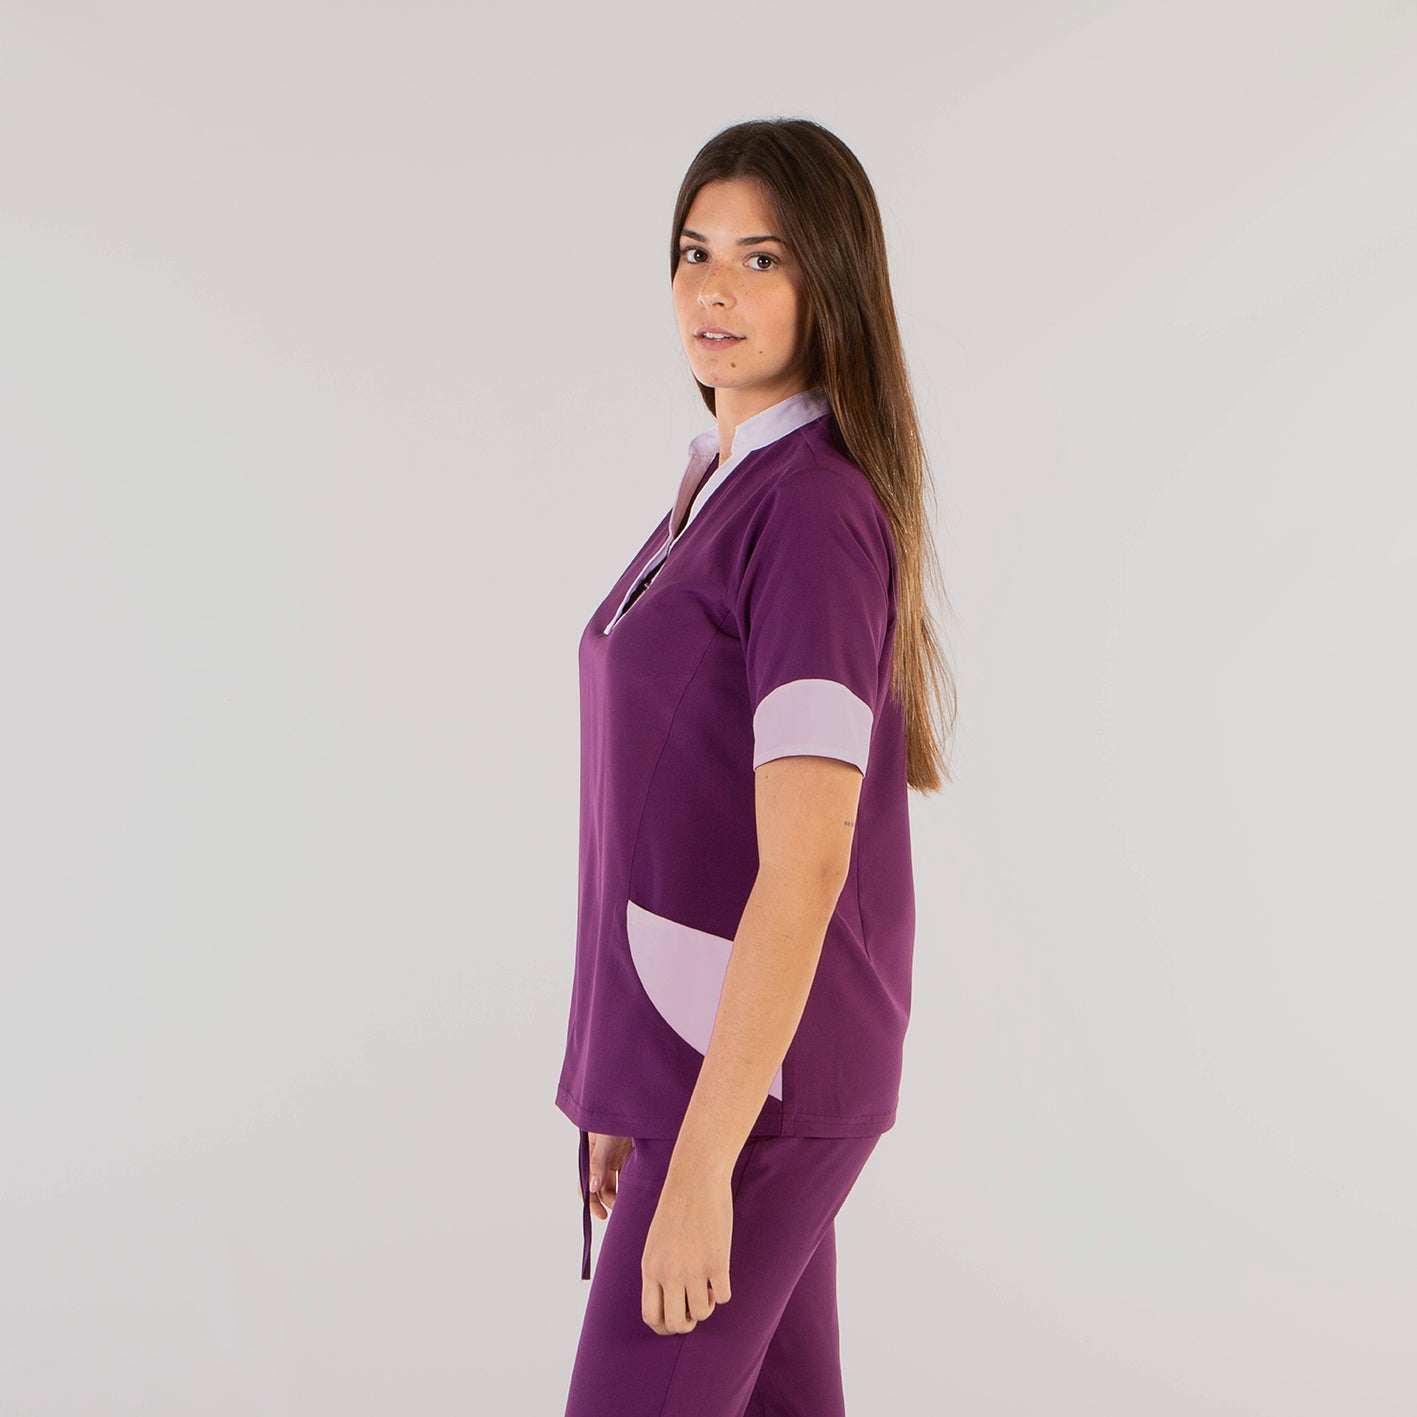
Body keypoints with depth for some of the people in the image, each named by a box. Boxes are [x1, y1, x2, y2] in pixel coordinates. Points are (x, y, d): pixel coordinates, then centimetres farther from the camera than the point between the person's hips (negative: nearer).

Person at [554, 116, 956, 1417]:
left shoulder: (813, 508, -19)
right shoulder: (737, 493, 11)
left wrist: (699, 1164, -24)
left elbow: (807, 866, -25)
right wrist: (635, 1081, 19)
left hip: (751, 1070, -10)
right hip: (711, 1042, 10)